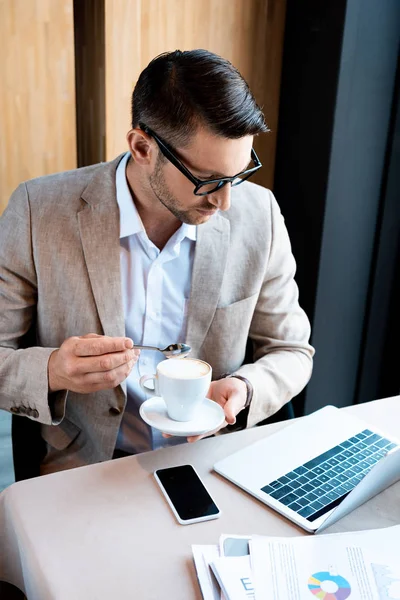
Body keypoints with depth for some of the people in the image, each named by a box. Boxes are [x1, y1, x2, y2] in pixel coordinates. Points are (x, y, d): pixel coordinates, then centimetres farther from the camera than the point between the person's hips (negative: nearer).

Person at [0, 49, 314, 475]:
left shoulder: (259, 215, -6)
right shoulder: (39, 211, -12)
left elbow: (290, 350, 5)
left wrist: (243, 389, -16)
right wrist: (52, 372, -26)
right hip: (85, 471, 1)